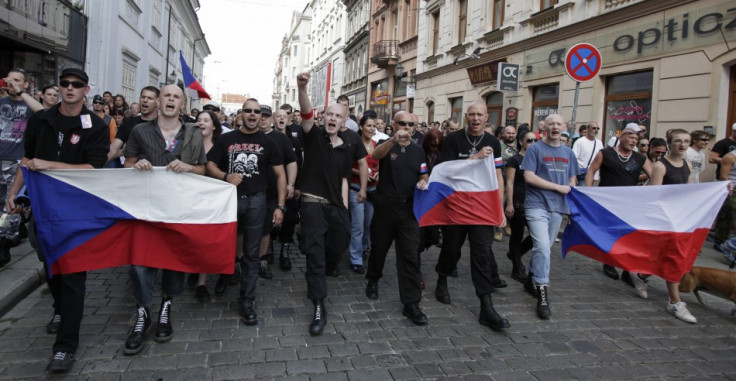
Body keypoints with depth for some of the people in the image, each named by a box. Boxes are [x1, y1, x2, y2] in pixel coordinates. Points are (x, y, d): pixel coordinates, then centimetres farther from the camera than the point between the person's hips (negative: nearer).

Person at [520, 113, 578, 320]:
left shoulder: (568, 153, 14)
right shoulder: (535, 149, -2)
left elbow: (572, 180, 19)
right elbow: (529, 177, -12)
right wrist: (558, 187, -11)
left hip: (557, 207, 6)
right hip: (537, 205, -6)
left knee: (544, 248, 13)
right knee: (542, 247, -15)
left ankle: (531, 280, 31)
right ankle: (542, 293, -11)